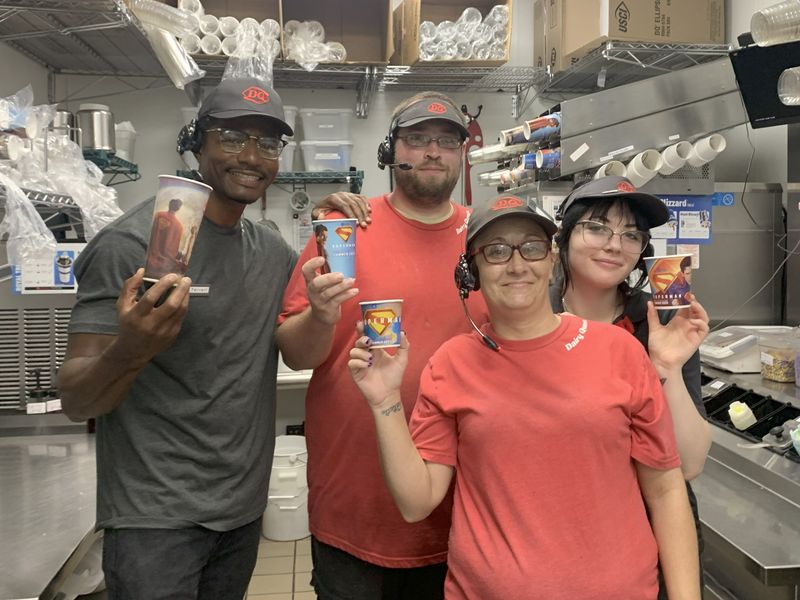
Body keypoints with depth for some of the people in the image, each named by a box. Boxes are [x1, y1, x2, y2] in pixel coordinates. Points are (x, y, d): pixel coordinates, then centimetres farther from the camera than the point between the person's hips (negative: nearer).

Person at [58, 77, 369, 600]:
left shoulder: (275, 252, 3)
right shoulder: (131, 242, -15)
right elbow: (75, 400, -14)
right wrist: (129, 351, -37)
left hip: (245, 509, 6)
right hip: (156, 516, -5)